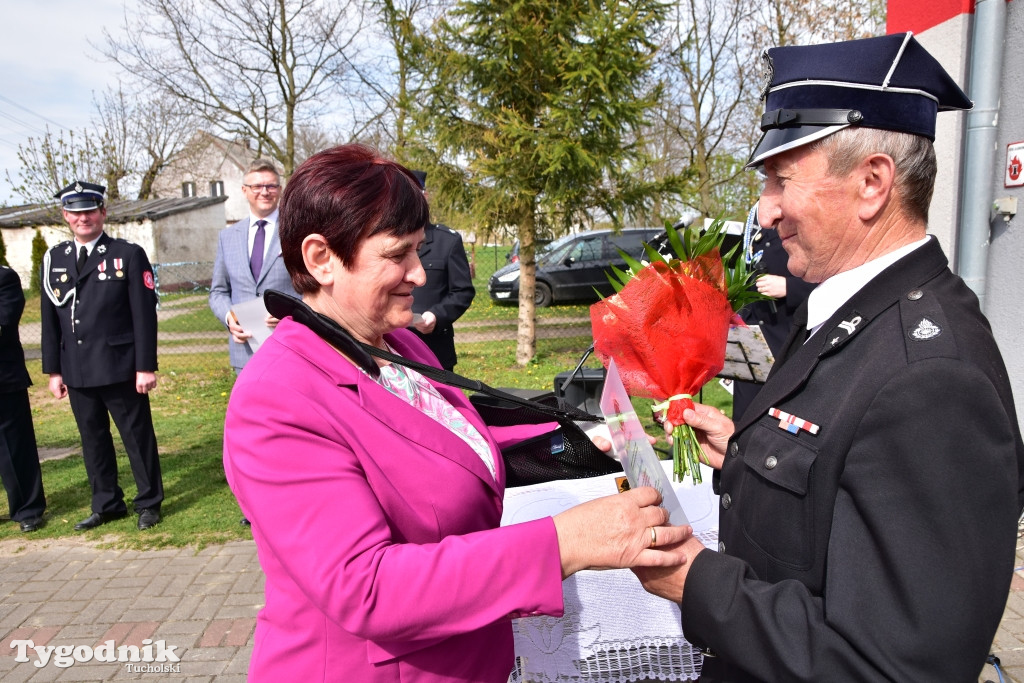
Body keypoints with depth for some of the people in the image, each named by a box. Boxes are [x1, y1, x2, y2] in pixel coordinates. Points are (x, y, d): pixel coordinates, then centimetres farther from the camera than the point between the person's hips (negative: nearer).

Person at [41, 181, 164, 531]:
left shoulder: (129, 254, -3)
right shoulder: (53, 259, 10)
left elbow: (144, 314, -7)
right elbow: (50, 319, 11)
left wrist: (146, 367, -11)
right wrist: (53, 370, 8)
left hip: (120, 368, -4)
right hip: (76, 371, 5)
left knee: (137, 436, 5)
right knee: (93, 439, 13)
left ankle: (149, 503, 20)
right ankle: (107, 504, 28)